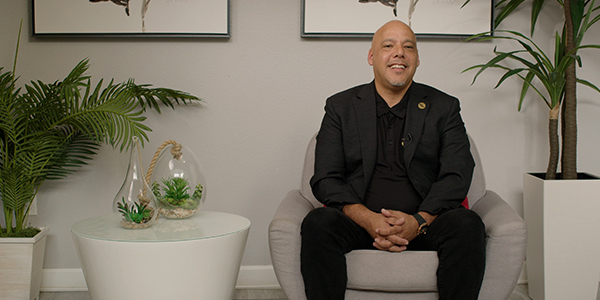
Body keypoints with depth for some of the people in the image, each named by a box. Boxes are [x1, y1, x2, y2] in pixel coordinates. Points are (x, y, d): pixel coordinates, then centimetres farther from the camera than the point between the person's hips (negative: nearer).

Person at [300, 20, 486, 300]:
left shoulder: (444, 107, 11)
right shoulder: (340, 107, 11)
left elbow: (456, 176, 0)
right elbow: (324, 179, 1)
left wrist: (418, 221, -19)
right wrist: (368, 219, -18)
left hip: (424, 222, 1)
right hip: (359, 221, 0)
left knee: (468, 225, -30)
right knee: (317, 223, -30)